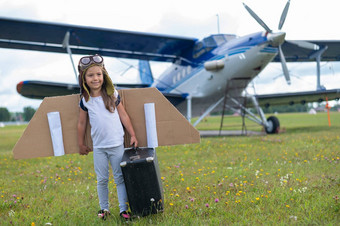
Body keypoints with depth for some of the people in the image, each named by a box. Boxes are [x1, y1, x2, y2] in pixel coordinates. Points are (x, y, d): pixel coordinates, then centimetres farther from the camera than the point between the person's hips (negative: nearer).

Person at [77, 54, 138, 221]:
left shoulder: (112, 94, -1)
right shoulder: (85, 100, 1)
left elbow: (123, 115, 5)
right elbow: (82, 123, 9)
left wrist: (132, 135, 5)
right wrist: (81, 145, 13)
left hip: (117, 144, -1)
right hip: (98, 146, 1)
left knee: (120, 178, 3)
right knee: (102, 179, 8)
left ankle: (123, 209, 11)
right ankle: (104, 208, 24)